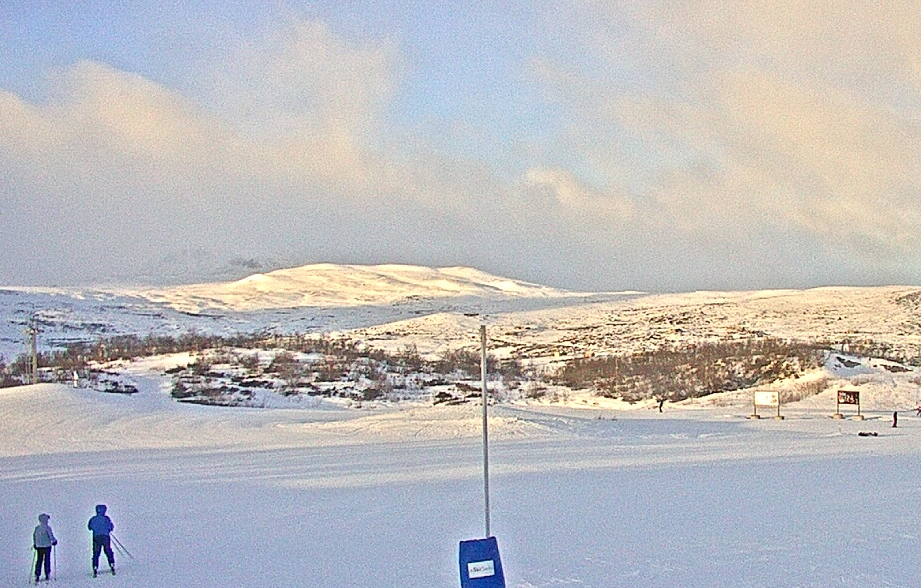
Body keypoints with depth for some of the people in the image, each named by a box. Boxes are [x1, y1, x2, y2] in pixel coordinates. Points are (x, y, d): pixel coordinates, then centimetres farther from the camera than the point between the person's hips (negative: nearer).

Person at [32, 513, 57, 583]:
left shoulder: (37, 527, 4)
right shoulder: (47, 527, -12)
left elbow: (34, 535, 10)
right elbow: (51, 535, -12)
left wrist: (34, 543, 22)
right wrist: (54, 541, 6)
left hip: (38, 546, 4)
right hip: (47, 546, -4)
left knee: (39, 561, 9)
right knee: (47, 560, 5)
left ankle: (37, 576, 4)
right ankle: (47, 575, 8)